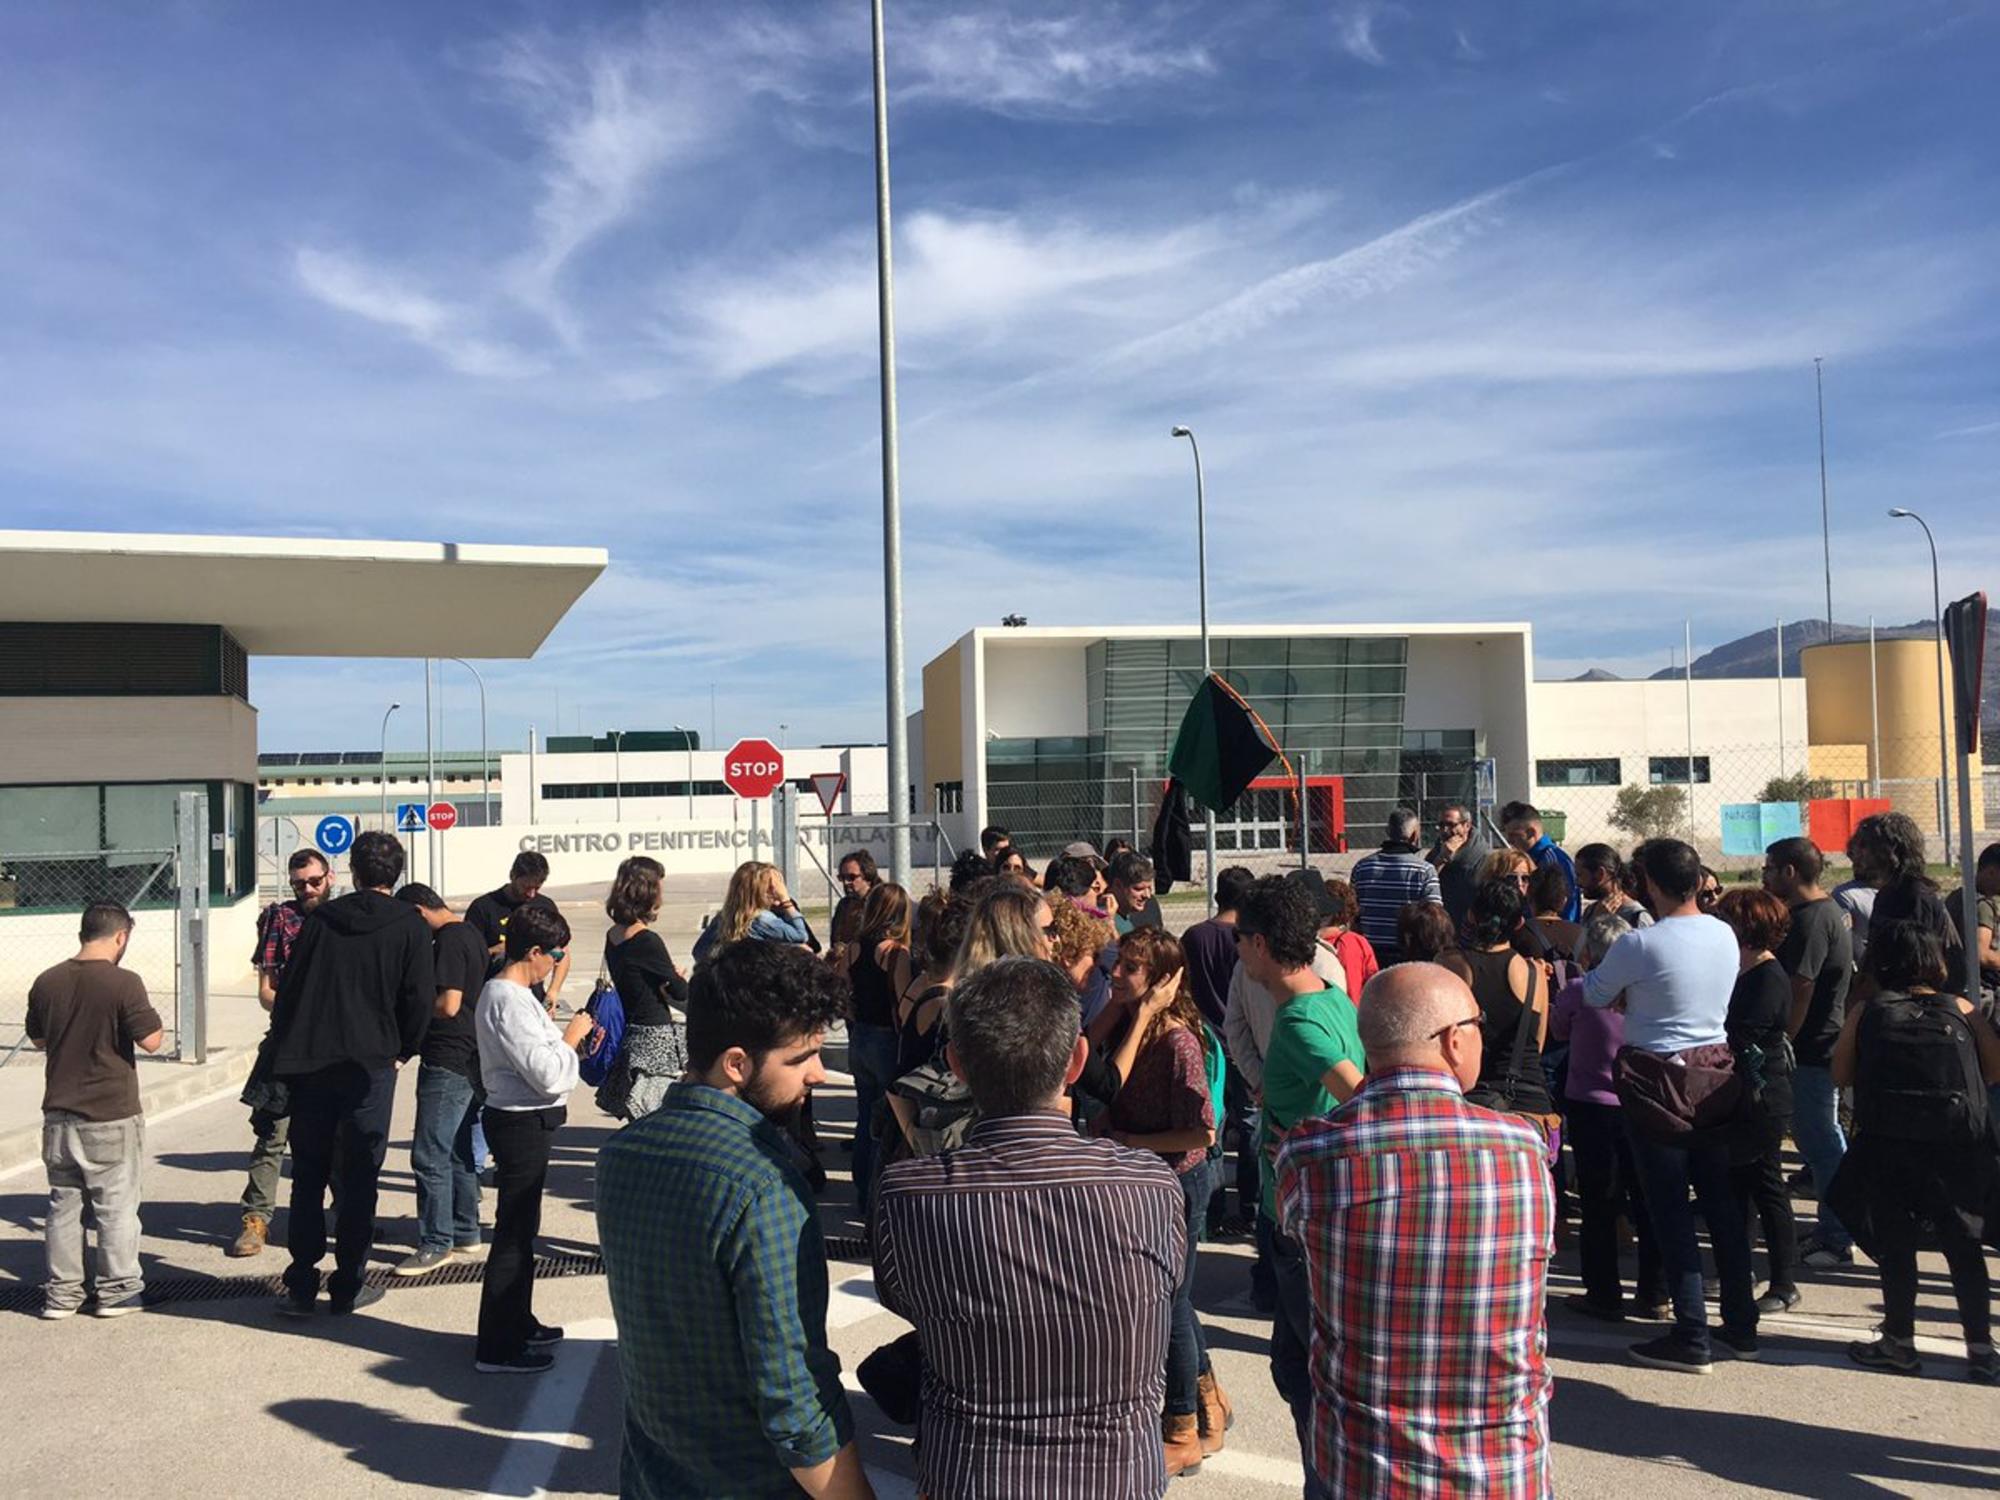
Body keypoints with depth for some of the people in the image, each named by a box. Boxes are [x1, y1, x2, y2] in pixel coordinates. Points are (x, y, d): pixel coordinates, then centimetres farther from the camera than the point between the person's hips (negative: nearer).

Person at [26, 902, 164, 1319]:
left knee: (63, 1204, 15)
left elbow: (38, 1040, 14)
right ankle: (116, 1290, 14)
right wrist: (155, 1020, 2)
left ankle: (62, 1292, 22)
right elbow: (150, 1040, -17)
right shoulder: (123, 983, -17)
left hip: (59, 1115, 5)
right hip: (111, 1116, -5)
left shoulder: (46, 982, 1)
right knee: (117, 1205, 7)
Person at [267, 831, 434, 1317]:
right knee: (360, 1178, 6)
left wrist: (281, 1053, 13)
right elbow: (419, 999, -6)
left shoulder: (321, 917, 5)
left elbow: (287, 986, 5)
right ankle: (348, 1286, 11)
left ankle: (301, 1286, 13)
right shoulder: (408, 925, -3)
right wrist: (402, 1052, 9)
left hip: (308, 1063, 3)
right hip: (370, 1064, -3)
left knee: (308, 1176, 11)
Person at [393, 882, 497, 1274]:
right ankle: (465, 1236, 24)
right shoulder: (470, 933, 15)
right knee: (459, 1153, 16)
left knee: (429, 1156, -4)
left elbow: (447, 1005, -21)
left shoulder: (449, 940, -15)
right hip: (470, 1059, 10)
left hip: (447, 1063, -10)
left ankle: (436, 1243, 2)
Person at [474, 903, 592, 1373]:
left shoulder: (509, 993, 10)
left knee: (521, 1228, 21)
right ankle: (497, 1348, 7)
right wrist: (571, 1037, -10)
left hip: (525, 1121, 11)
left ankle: (518, 1323, 35)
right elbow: (548, 1075, -24)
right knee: (514, 1233, -2)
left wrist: (562, 1034, 7)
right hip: (522, 1124, -11)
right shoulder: (508, 1001, -22)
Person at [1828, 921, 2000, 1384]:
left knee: (1896, 1246, 11)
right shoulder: (1963, 1011, 5)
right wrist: (1955, 1073, 20)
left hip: (1889, 1149, -1)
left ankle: (1900, 1344, 19)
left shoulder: (1865, 1014, 3)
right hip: (1960, 1149, 2)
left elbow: (1841, 1074, 3)